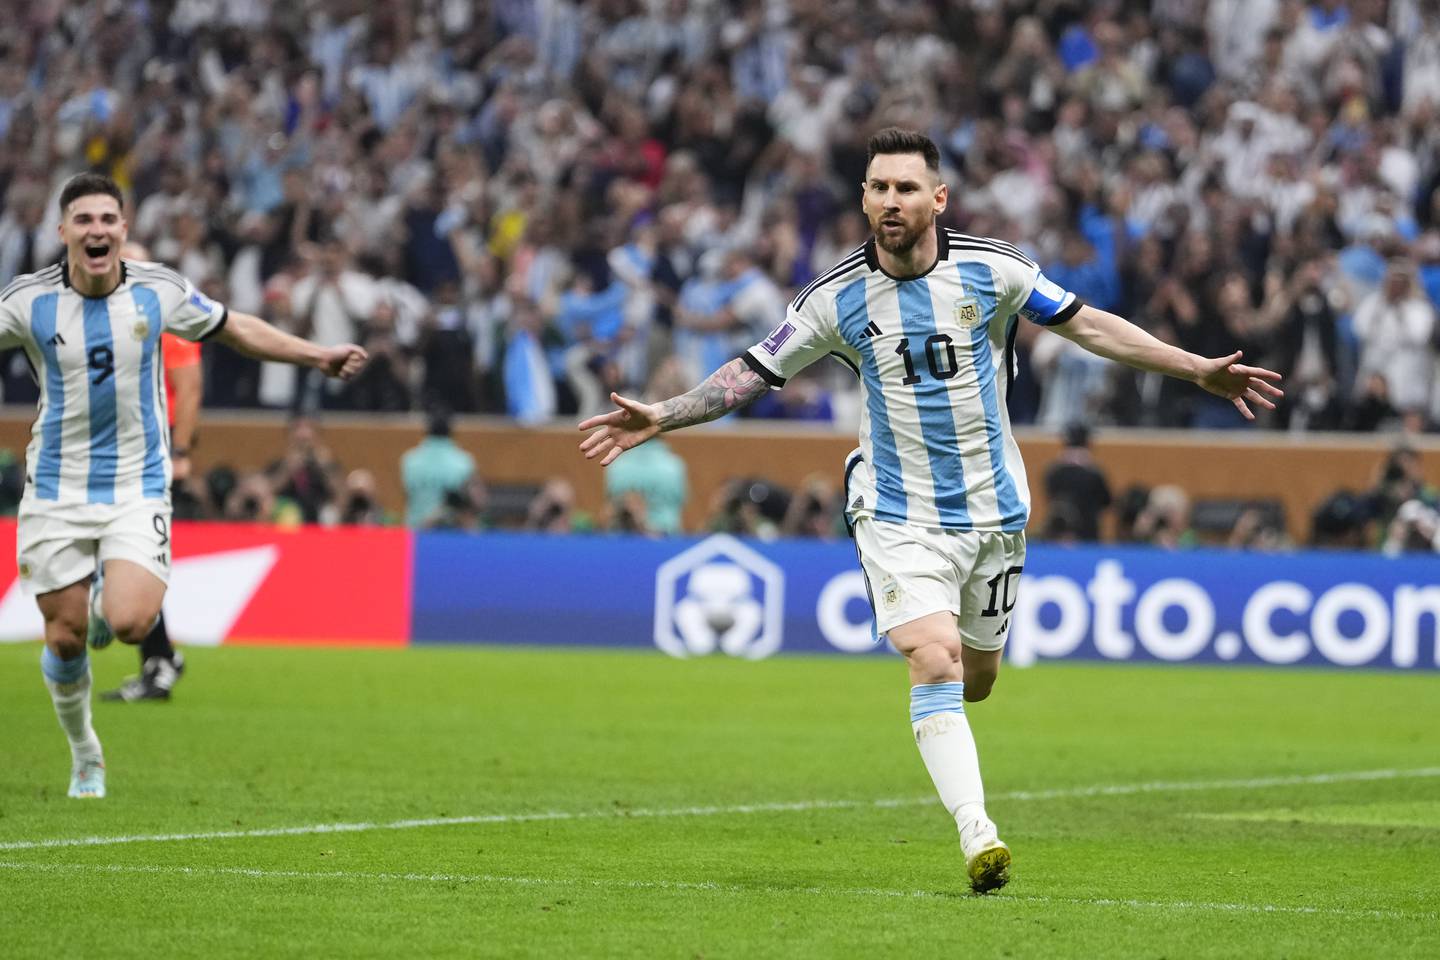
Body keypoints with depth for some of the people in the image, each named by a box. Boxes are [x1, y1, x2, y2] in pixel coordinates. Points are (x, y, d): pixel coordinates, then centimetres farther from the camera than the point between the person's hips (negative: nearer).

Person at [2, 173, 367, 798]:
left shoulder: (159, 291, -4)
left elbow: (235, 329, 10)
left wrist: (317, 356, 8)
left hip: (136, 486, 0)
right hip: (58, 489, 0)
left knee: (128, 624, -21)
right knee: (64, 638, 3)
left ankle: (107, 602, 18)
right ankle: (84, 756, 29)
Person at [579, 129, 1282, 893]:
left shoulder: (989, 270, -7)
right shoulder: (837, 299, -7)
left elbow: (1087, 325, 3)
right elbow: (753, 372, 1)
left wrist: (1198, 370, 0)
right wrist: (658, 417, -10)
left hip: (991, 509, 2)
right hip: (898, 515, -2)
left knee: (974, 678, 12)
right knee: (935, 665, -20)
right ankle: (978, 837, -25)